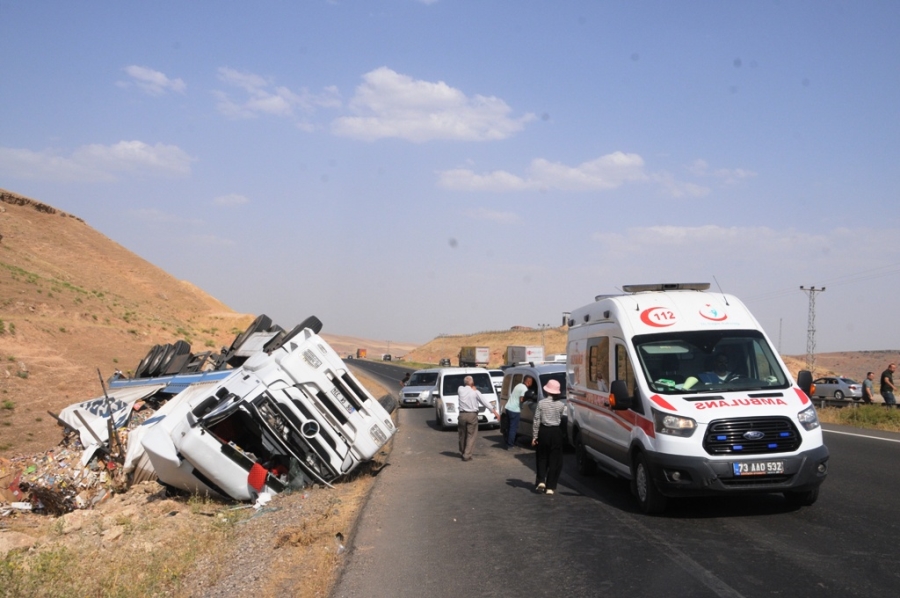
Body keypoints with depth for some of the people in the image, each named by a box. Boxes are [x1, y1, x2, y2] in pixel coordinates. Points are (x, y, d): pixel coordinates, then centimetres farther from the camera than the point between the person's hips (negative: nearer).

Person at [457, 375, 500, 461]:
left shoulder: (460, 389, 0)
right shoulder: (475, 392, -4)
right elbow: (485, 402, -6)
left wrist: (472, 389, 0)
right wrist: (494, 411, -5)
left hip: (462, 415, 3)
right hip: (472, 415, -3)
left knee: (462, 435, 16)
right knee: (471, 436, 1)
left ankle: (462, 453, 29)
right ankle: (467, 455, -6)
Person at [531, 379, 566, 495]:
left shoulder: (541, 403, -7)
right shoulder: (561, 405, -6)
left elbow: (536, 420, -6)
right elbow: (561, 418, 3)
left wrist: (534, 436, -1)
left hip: (544, 431, 0)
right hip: (556, 432, 0)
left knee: (542, 458, 15)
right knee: (554, 460, 6)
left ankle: (541, 481, 1)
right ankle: (550, 487, 4)